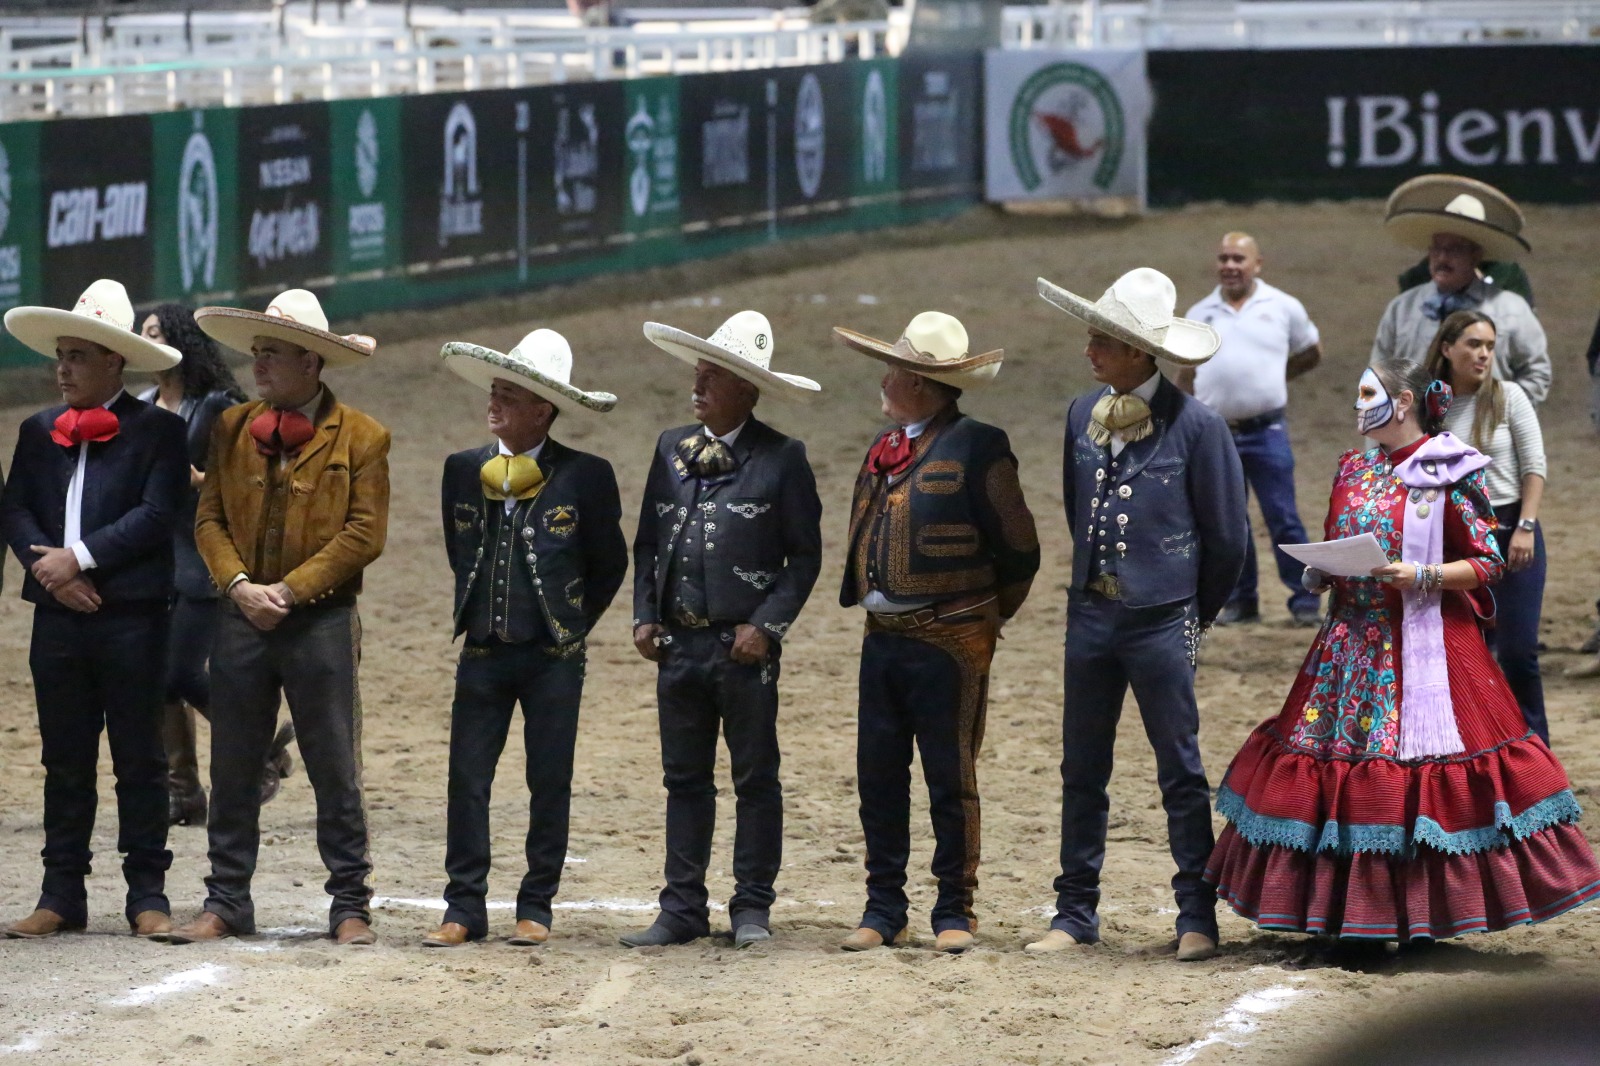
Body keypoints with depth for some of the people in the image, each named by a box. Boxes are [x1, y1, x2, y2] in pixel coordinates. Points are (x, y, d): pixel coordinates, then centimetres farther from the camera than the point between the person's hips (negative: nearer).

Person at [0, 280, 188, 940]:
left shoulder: (157, 430, -2)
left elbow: (157, 515, -11)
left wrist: (80, 557, -15)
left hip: (131, 617, -4)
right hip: (58, 614, 4)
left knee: (139, 761, 1)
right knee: (65, 762, 8)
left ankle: (148, 896, 6)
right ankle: (61, 896, 12)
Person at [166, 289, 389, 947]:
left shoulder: (360, 438, -2)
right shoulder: (232, 428, 10)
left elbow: (364, 535, -8)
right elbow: (209, 518, 7)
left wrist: (288, 591, -12)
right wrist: (239, 584, -10)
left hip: (321, 621, -4)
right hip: (242, 617, 4)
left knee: (335, 770, 0)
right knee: (233, 768, 6)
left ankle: (350, 906, 6)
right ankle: (226, 903, 13)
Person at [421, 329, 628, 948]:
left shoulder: (585, 477, -5)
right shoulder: (463, 471, 5)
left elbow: (609, 565, 6)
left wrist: (571, 626, 8)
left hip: (553, 659, -3)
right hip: (484, 654, 3)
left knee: (550, 785, 3)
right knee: (467, 781, 0)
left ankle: (535, 908, 12)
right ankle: (465, 909, 5)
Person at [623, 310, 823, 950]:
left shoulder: (781, 459, -5)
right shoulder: (672, 449, 9)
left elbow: (805, 555, -4)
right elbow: (647, 541, 15)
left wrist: (767, 627, -13)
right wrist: (644, 616, 3)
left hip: (744, 647, -4)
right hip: (679, 643, 4)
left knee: (756, 778, 3)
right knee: (685, 779, 9)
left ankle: (752, 909, 10)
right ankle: (683, 909, 13)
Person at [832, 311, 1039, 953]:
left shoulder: (976, 448, -9)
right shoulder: (886, 447, 13)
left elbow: (1018, 550, -5)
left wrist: (986, 613, 6)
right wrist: (869, 599, 16)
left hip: (950, 642, -7)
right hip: (883, 636, 7)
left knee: (950, 781, 1)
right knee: (878, 778, 7)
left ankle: (955, 912, 8)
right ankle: (884, 908, 16)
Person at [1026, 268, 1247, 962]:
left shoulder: (1196, 427, -10)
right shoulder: (1083, 416, 5)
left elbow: (1226, 536, -3)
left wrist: (1196, 613, 7)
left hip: (1161, 620, -5)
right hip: (1091, 614, 5)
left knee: (1180, 772, 2)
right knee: (1082, 772, 9)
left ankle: (1196, 918, 7)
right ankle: (1075, 914, 16)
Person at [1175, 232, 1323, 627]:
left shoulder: (1283, 308, 3)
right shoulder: (1200, 314, 10)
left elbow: (1312, 353, 17)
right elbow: (1184, 376, 16)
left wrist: (1272, 378, 13)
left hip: (1266, 432, -3)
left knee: (1284, 520, -4)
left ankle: (1305, 601, 1)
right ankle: (1239, 601, 17)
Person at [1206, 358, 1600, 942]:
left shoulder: (1447, 476, -6)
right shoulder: (1354, 470, 12)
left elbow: (1488, 563, -6)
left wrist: (1421, 576, -19)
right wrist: (1318, 575, 1)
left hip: (1423, 645, -6)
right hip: (1351, 644, 6)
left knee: (1415, 769, -7)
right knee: (1335, 758, 3)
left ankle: (1423, 914, 1)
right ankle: (1348, 906, 11)